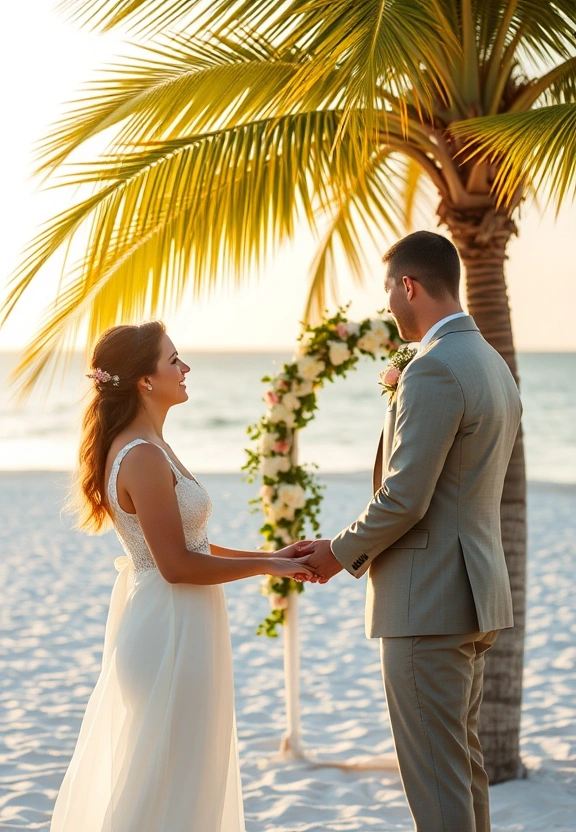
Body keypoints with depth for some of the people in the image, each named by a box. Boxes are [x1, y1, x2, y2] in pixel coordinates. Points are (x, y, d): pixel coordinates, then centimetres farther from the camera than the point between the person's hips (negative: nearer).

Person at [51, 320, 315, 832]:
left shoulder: (142, 447, 10)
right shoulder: (144, 457, -20)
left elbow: (184, 543, 14)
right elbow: (177, 565, -22)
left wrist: (269, 558, 9)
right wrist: (267, 566, -12)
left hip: (156, 624, 10)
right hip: (170, 631, -10)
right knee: (170, 779, 1)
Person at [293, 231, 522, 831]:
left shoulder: (434, 369, -18)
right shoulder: (493, 365, 13)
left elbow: (403, 500, -20)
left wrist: (341, 552, -5)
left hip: (429, 602, -10)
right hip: (476, 596, 10)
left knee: (434, 772, -3)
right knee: (463, 759, 20)